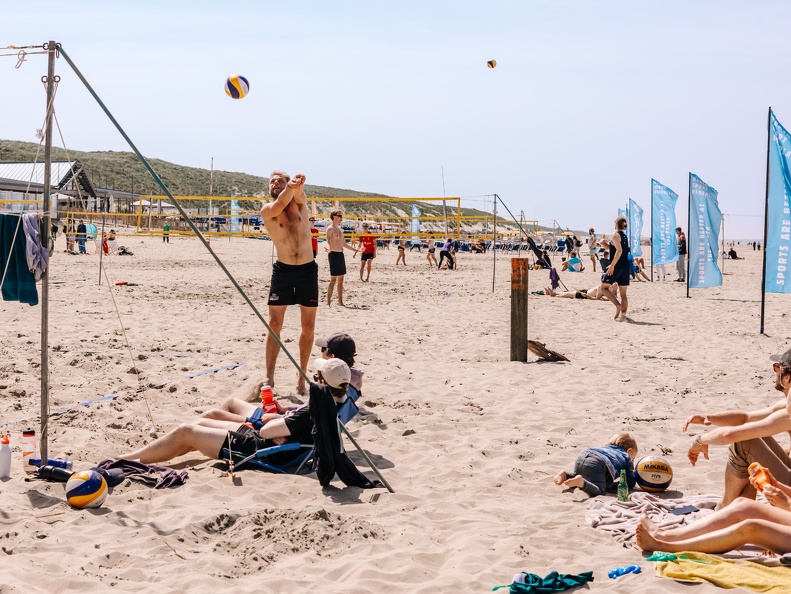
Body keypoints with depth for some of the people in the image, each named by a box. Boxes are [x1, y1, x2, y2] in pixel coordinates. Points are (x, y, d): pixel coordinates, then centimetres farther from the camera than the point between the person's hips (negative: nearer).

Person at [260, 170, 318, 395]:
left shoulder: (299, 202, 4)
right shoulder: (267, 210, -2)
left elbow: (297, 193, -19)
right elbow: (280, 204, -24)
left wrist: (296, 185, -45)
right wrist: (290, 187, -46)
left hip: (308, 269, 2)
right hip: (282, 270, -2)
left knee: (308, 327, 6)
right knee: (274, 325, -3)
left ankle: (302, 376, 18)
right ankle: (269, 378, 2)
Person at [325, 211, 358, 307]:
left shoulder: (340, 229, 17)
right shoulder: (330, 229, -9)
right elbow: (328, 242, -22)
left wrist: (355, 249, 25)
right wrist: (328, 247, -44)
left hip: (341, 254, 8)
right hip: (334, 254, -8)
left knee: (341, 279, 9)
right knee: (333, 279, -9)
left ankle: (340, 301, 14)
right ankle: (328, 302, -6)